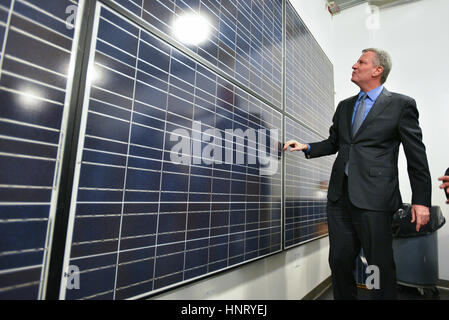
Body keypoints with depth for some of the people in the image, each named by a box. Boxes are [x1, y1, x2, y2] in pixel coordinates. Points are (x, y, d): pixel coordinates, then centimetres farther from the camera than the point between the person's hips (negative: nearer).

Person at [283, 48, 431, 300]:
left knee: (381, 265, 6)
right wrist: (307, 147, 4)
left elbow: (417, 155, -1)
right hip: (340, 196, 5)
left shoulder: (401, 104, 1)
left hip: (374, 198, -5)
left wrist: (421, 201, -5)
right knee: (340, 261, 12)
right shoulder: (344, 106, 17)